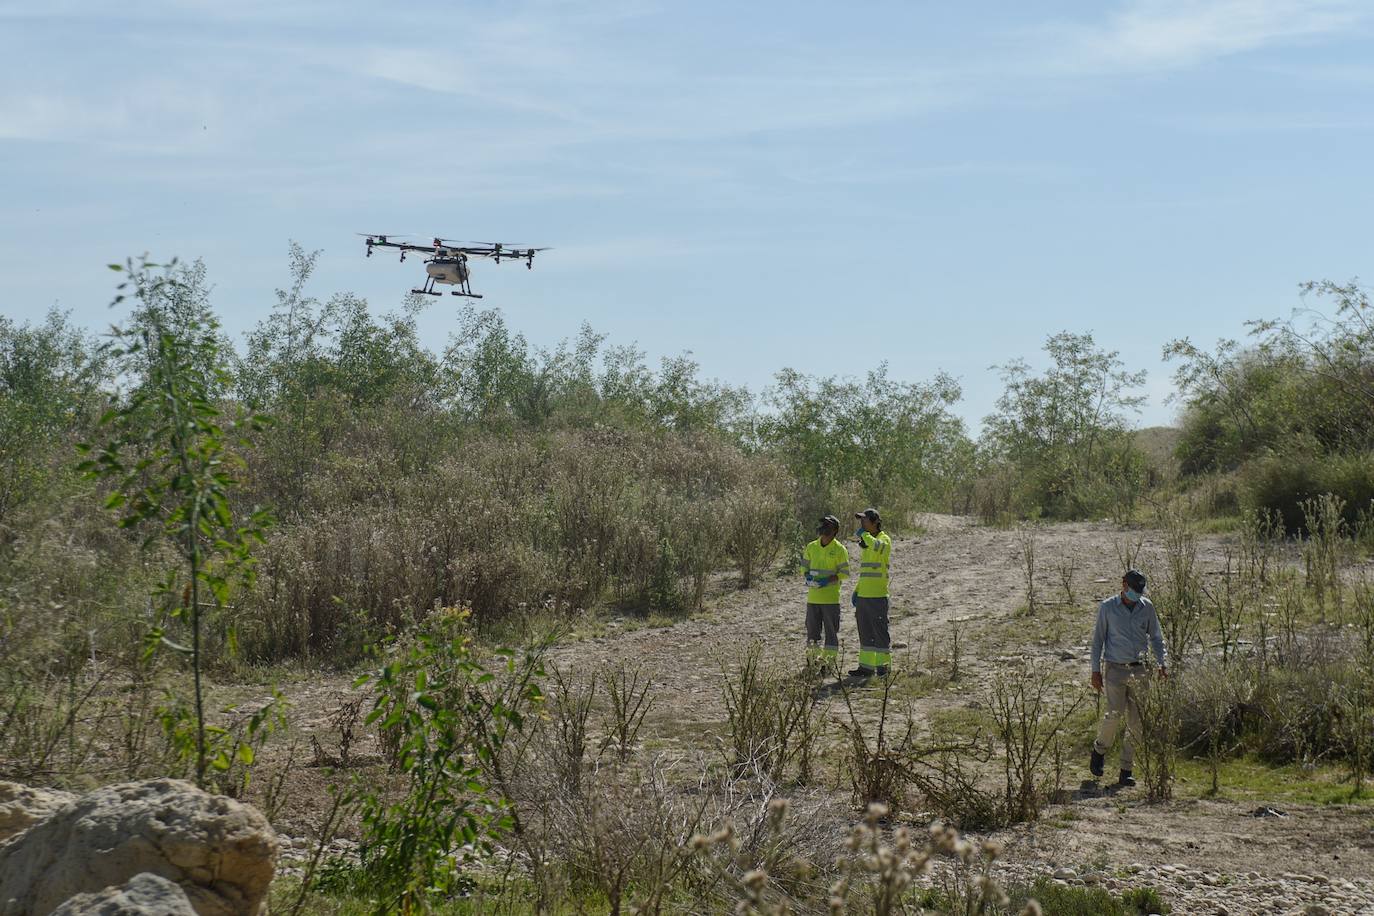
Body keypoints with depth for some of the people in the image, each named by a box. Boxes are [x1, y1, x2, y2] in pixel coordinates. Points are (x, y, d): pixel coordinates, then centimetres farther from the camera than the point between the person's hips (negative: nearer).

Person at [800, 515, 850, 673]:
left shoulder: (840, 550, -5)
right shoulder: (811, 547, 8)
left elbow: (844, 573, -5)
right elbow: (804, 566, 15)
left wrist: (828, 580, -18)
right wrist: (808, 577, -7)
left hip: (831, 598, -4)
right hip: (813, 596, 4)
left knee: (831, 630, 0)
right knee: (812, 629, 9)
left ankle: (831, 661, 6)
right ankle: (812, 658, 19)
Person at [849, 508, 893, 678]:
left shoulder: (884, 539, -7)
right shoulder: (866, 543, 19)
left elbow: (878, 547, -34)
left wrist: (864, 535, -18)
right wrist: (856, 591, 17)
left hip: (878, 596, -8)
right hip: (863, 596, 9)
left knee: (880, 631, -3)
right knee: (865, 633, 9)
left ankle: (883, 665, 4)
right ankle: (866, 666, 13)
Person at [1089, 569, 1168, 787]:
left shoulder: (1146, 607, 6)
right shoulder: (1107, 607, -1)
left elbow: (1156, 637, 14)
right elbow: (1098, 639, 3)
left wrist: (1162, 663, 1)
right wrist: (1096, 670, -1)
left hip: (1140, 670, 3)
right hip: (1115, 669, -3)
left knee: (1136, 722, 0)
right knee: (1115, 713, -18)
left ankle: (1125, 771, 7)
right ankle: (1100, 749, 10)